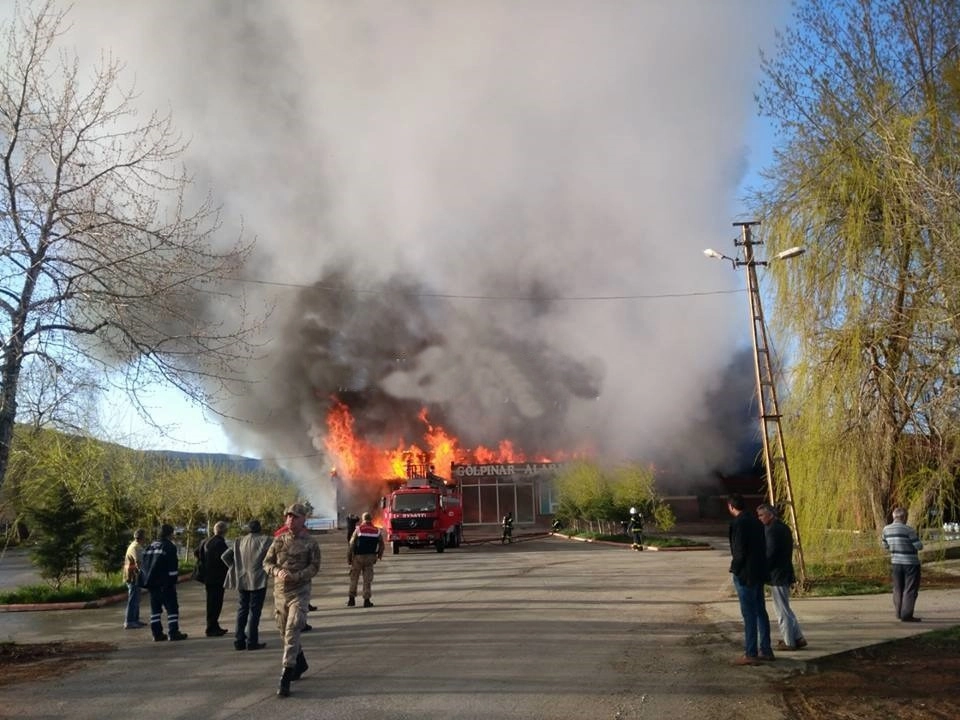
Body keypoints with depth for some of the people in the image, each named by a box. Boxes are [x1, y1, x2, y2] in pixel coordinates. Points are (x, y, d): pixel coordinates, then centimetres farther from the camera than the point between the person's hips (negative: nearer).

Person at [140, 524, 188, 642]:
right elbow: (173, 566, -14)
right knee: (172, 607, -4)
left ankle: (157, 634, 11)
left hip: (151, 583, 7)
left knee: (155, 608, 11)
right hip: (164, 583, -7)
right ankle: (173, 633, -8)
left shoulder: (150, 546, 15)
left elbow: (145, 564, 19)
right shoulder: (170, 547, -8)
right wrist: (173, 581, -8)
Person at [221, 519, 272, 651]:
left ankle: (239, 641, 15)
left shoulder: (239, 541, 6)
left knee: (242, 610, 13)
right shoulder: (264, 540, -8)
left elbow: (224, 556, 6)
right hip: (258, 581, -5)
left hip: (242, 581, 5)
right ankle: (252, 642, 2)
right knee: (254, 611, 1)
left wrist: (235, 569, 11)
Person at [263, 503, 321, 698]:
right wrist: (277, 572, -15)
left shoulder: (310, 543, -4)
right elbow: (267, 562, 6)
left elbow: (314, 567, -8)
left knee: (292, 632, -14)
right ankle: (300, 663, 39)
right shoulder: (279, 540, 6)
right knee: (285, 631, 16)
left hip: (299, 592, -5)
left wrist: (295, 576, -22)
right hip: (280, 592, 5)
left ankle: (286, 677, -13)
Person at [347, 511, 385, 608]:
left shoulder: (358, 529, -5)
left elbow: (351, 545, -8)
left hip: (358, 557, -2)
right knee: (367, 579, 7)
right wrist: (379, 556, 20)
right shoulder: (377, 531, 3)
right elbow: (381, 545, 8)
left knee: (354, 578, 11)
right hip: (370, 557, 2)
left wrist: (349, 558, -1)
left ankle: (351, 598, 12)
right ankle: (366, 600, 5)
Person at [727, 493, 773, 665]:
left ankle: (750, 654, 3)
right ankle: (766, 650, 22)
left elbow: (739, 551, -20)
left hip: (745, 574, -9)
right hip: (759, 572, 9)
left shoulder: (738, 523, -17)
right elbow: (763, 546, 13)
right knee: (760, 611, 15)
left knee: (749, 614, -3)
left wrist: (735, 569, -6)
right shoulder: (755, 520, 10)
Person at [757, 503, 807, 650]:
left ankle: (789, 642, 9)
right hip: (785, 573, 10)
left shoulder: (772, 530, -19)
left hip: (777, 575, -10)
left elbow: (770, 554, -22)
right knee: (785, 609, 19)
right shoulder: (783, 527, 12)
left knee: (782, 610, 1)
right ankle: (798, 638, 21)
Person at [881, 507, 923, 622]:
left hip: (895, 563, 5)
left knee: (898, 589, 15)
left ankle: (900, 613, 20)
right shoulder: (908, 530, -17)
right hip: (911, 564, -5)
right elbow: (919, 547, -12)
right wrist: (917, 538, 7)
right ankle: (906, 615, -1)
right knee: (910, 590, 1)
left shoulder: (886, 529, 1)